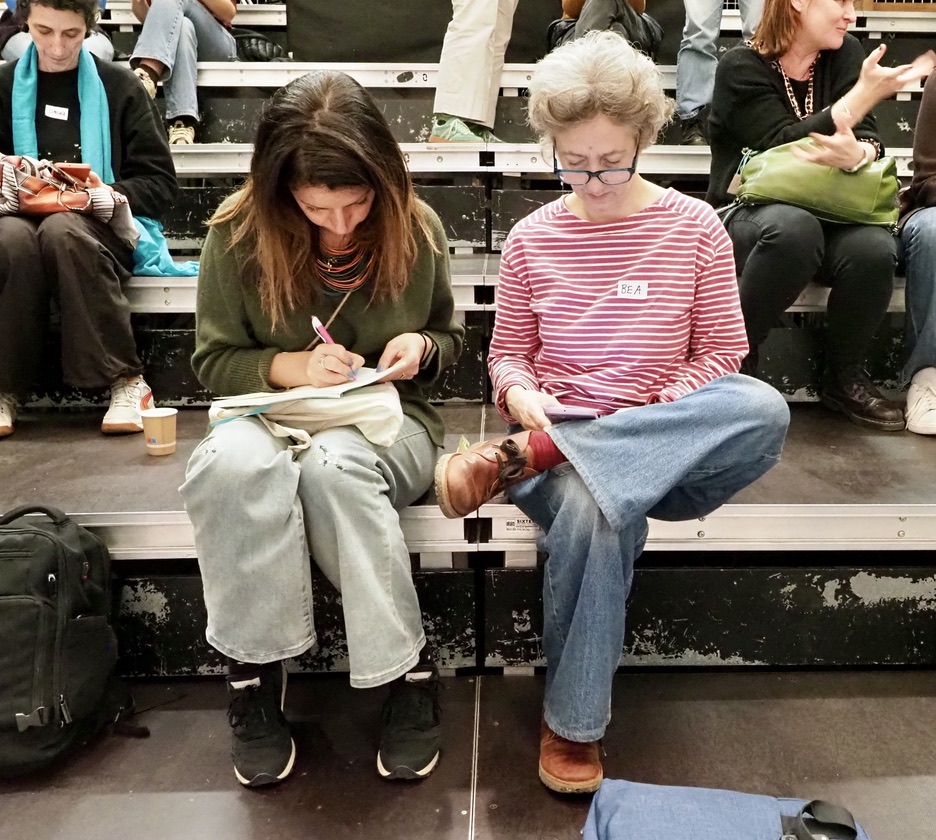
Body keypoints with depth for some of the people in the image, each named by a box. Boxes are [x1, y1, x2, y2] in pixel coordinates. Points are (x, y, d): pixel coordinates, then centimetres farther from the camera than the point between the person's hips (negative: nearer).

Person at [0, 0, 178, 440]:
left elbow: (161, 183, 1)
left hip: (101, 225, -1)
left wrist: (112, 193, -17)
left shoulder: (119, 87, 7)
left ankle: (125, 380, -29)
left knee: (62, 230, -37)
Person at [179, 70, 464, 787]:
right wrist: (289, 366, -17)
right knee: (231, 462, -37)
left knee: (333, 464, -38)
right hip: (274, 416, 1)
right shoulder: (240, 233, -7)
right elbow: (213, 360, 1)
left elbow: (451, 338, 11)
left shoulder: (417, 230, -4)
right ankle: (254, 670, -17)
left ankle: (408, 669, -18)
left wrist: (422, 346, -12)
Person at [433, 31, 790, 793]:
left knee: (766, 410, -32)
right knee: (595, 509, -38)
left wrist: (664, 412, -13)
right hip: (557, 433, -1)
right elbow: (507, 353, 10)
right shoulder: (532, 238, 4)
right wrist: (520, 395, -13)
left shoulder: (694, 226, 2)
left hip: (667, 435, 1)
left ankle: (524, 457, -28)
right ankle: (574, 722, -15)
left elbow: (722, 353, 4)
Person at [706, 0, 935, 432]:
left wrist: (858, 153, -29)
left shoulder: (844, 53, 7)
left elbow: (869, 138, -5)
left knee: (874, 247, -28)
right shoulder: (742, 66, -7)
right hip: (747, 218, -4)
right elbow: (782, 147, -19)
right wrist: (863, 94, -22)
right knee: (793, 227, -38)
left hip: (824, 216, 4)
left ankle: (843, 378, -4)